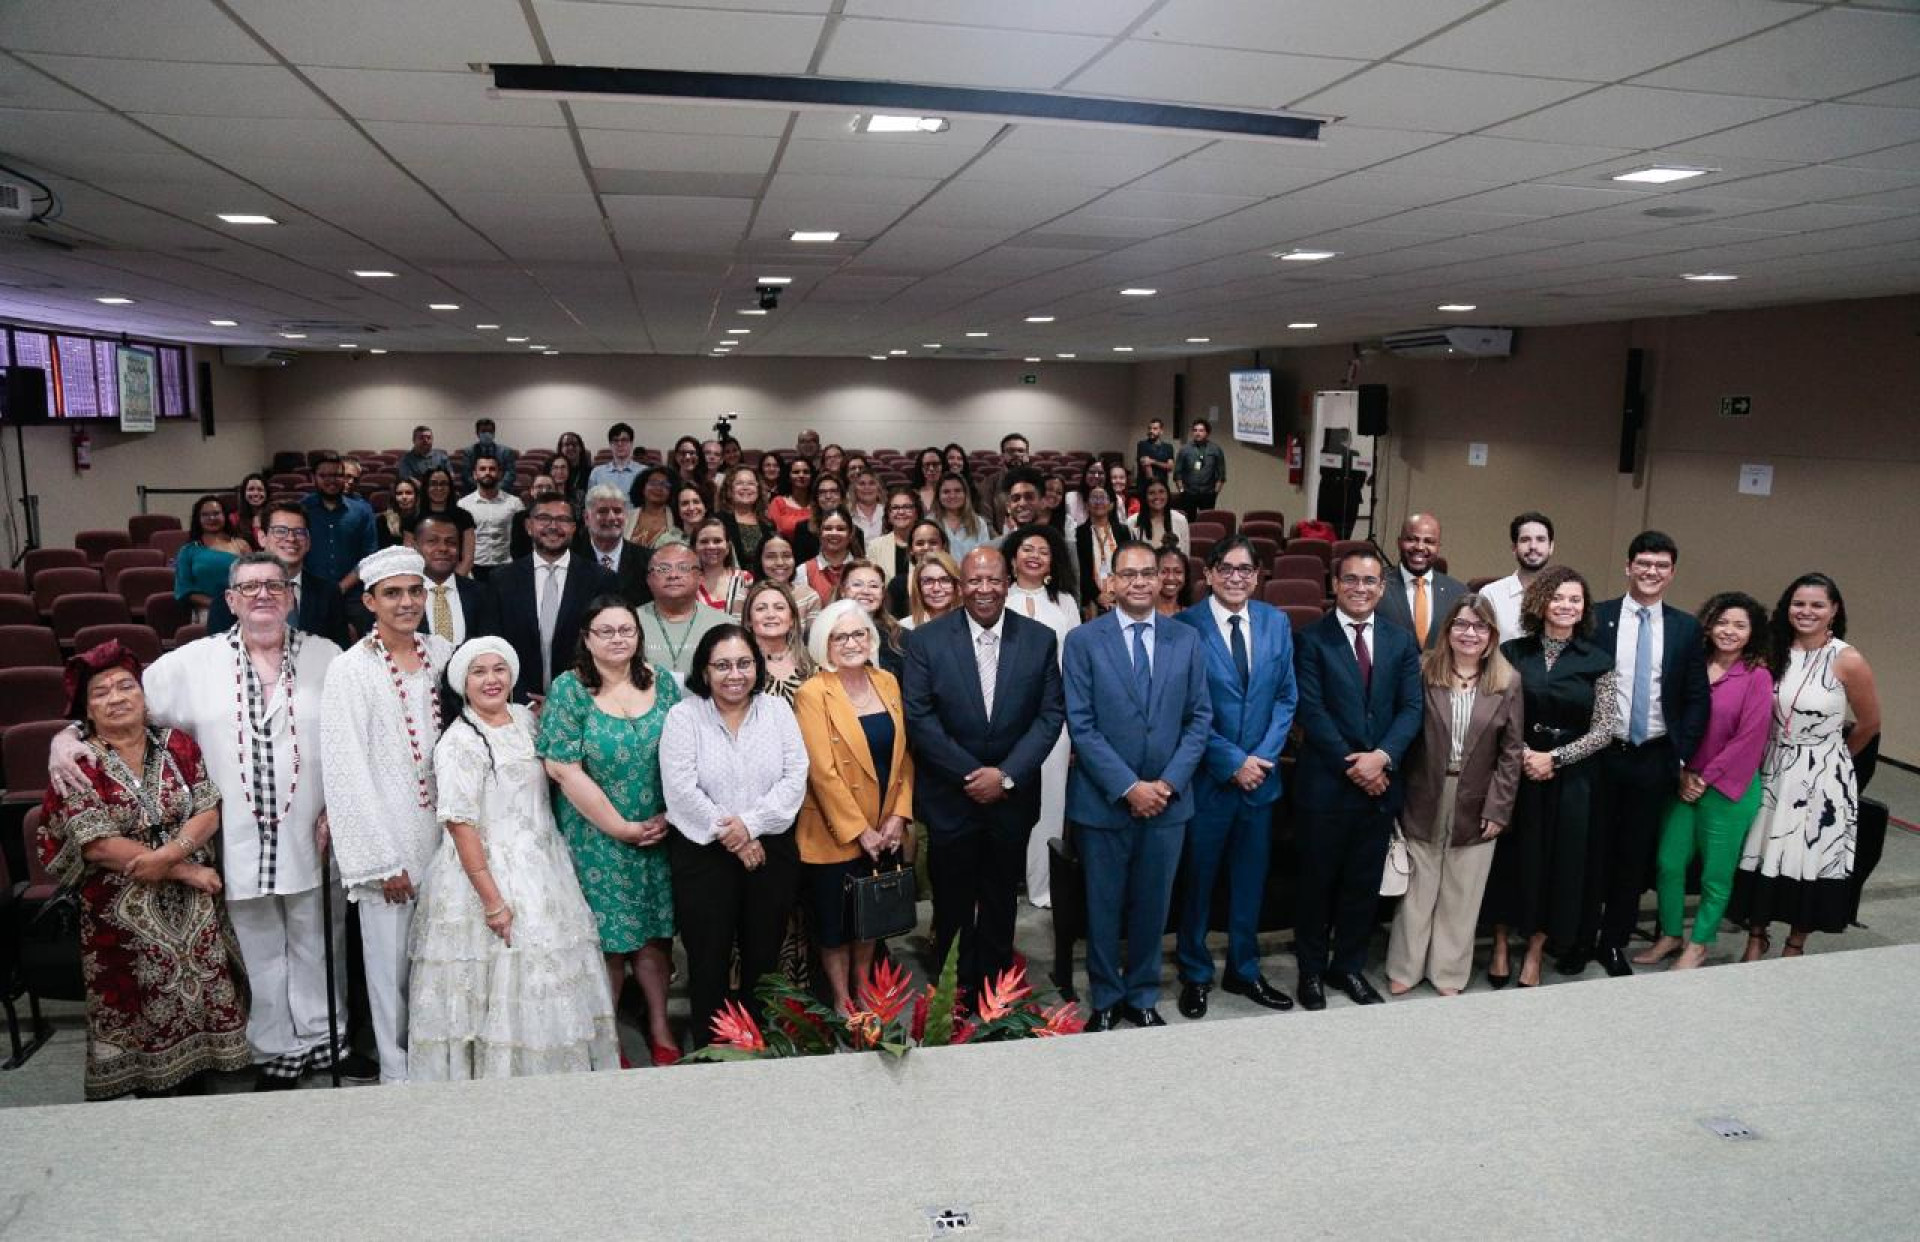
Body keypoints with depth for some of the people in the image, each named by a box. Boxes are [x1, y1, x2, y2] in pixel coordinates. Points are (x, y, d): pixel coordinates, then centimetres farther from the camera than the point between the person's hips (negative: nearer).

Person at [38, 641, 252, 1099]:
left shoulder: (178, 745, 3)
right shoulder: (78, 764, -7)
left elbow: (208, 813, -3)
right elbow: (100, 846, -14)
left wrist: (167, 854, -21)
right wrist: (186, 871, -15)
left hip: (194, 908, 3)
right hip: (125, 916, -3)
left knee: (201, 996, 6)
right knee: (143, 1010, 4)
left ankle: (195, 1077, 22)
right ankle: (150, 1090, 21)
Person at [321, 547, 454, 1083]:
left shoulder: (443, 653, 6)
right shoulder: (349, 670, -7)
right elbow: (347, 773, -9)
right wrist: (380, 860, -11)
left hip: (444, 831, 4)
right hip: (388, 841, -4)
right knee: (391, 963, 4)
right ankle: (397, 1071, 20)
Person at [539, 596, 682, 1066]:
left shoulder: (662, 683, 2)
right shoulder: (569, 689, -9)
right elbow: (564, 769, -13)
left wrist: (669, 818, -7)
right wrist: (622, 828, -12)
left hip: (660, 834, 3)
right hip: (597, 839, -3)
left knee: (655, 932, 10)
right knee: (607, 937, 5)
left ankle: (660, 1028, 26)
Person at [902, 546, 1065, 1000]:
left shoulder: (1040, 639, -1)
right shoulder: (926, 640, -6)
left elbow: (1051, 714, -3)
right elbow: (918, 718, -9)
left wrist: (1006, 775, -12)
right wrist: (970, 775, -13)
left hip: (1012, 798, 1)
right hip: (950, 798, -1)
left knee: (1001, 906, 14)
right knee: (952, 907, 10)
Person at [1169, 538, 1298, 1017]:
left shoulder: (1276, 623, 3)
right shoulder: (1185, 626, -11)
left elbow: (1286, 697, 5)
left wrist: (1264, 756, -8)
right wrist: (1233, 762, -14)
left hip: (1260, 774, 4)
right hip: (1207, 775, -4)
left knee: (1250, 878, 15)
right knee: (1198, 877, 10)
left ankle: (1244, 971, 32)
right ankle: (1195, 974, 27)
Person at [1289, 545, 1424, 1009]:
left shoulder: (1401, 642, 8)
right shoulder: (1312, 639, -4)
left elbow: (1412, 707, 1)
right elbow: (1311, 711, -10)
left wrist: (1382, 756, -14)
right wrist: (1351, 765, -15)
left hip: (1381, 783, 4)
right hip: (1325, 784, -4)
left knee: (1364, 883, 13)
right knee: (1318, 880, 8)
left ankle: (1349, 966, 29)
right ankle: (1311, 969, 23)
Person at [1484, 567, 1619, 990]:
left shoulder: (1598, 661, -1)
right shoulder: (1513, 652, 0)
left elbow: (1604, 728, -3)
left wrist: (1555, 758, -12)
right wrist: (1521, 755, -15)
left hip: (1570, 778, 0)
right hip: (1516, 771, 0)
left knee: (1558, 861, 6)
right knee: (1509, 857, 6)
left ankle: (1534, 954, 21)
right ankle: (1500, 947, 21)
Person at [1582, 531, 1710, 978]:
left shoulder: (1686, 628, 4)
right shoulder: (1597, 617, -2)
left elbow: (1698, 699, 5)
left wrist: (1682, 756, -2)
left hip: (1654, 759, 2)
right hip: (1600, 756, -2)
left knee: (1635, 855, 10)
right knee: (1591, 850, 6)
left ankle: (1615, 941, 24)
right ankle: (1580, 940, 19)